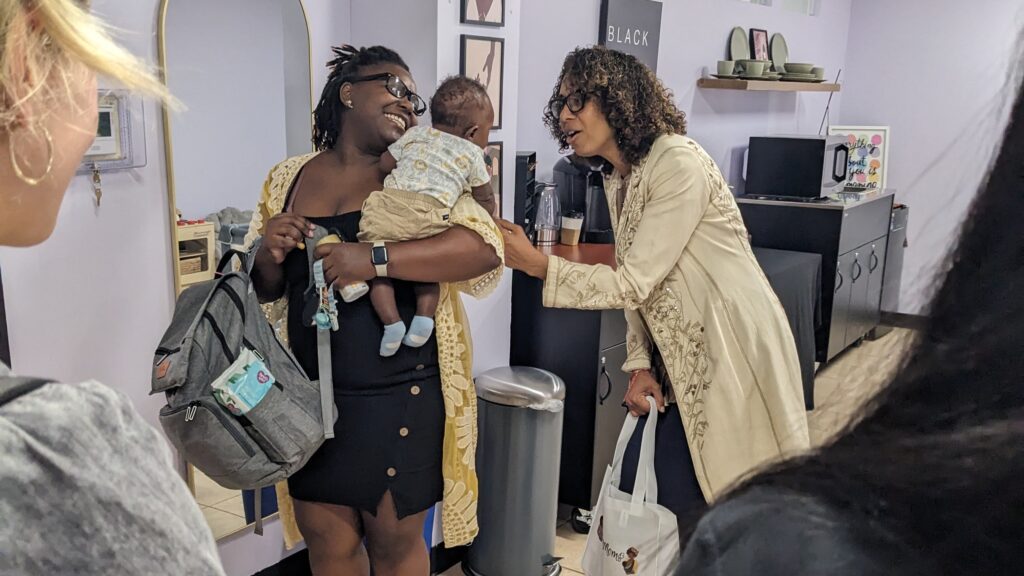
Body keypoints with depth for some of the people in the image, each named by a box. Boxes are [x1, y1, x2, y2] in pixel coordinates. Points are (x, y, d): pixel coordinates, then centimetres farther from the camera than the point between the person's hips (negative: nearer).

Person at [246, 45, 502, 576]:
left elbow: (485, 249, -18)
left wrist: (375, 259, -26)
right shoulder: (288, 178, 6)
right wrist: (269, 256, -10)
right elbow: (265, 289, 13)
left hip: (397, 398, -2)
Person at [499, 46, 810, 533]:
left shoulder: (678, 163, -20)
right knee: (634, 487, 10)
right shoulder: (617, 181, 9)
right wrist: (641, 364, -1)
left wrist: (535, 263, -22)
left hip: (733, 356, -8)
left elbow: (634, 281, -23)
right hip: (683, 361, 8)